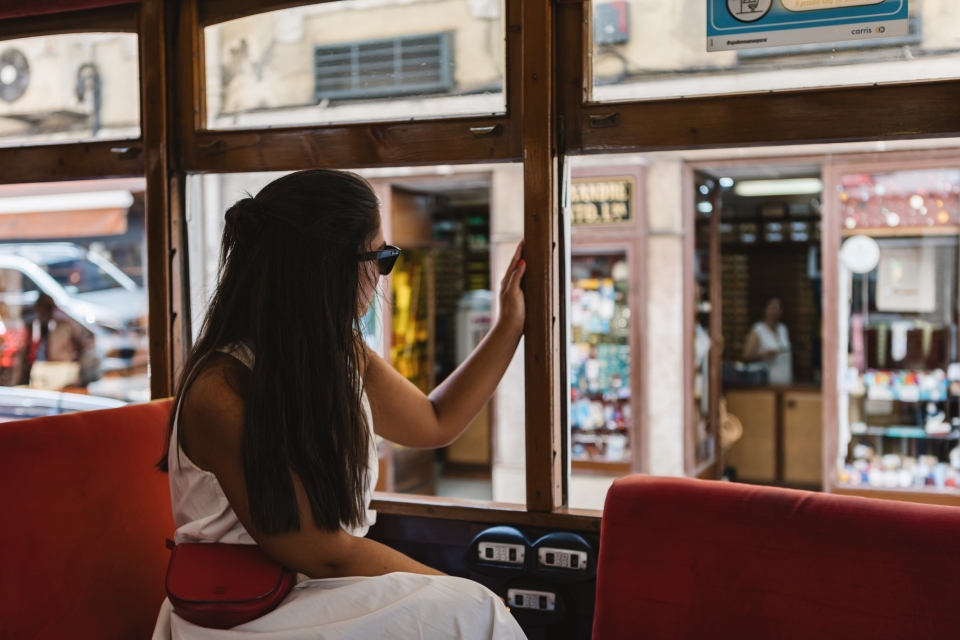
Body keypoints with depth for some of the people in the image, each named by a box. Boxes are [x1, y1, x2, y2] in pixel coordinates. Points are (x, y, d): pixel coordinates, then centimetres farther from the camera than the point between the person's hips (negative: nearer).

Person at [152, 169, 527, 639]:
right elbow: (319, 554, -18)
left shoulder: (342, 355, 2)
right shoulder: (223, 394, -22)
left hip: (326, 586, 7)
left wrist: (511, 323, 16)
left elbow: (435, 423, 18)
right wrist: (455, 590, -11)